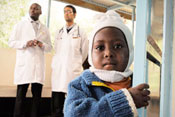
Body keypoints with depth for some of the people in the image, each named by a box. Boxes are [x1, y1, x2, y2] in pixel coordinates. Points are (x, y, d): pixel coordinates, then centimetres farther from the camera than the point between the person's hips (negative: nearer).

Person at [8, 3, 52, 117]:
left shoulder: (44, 29, 17)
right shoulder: (21, 25, 12)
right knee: (21, 95, -2)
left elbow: (49, 47, 16)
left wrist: (42, 44, -6)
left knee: (37, 95, 3)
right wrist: (25, 43, -11)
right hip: (24, 64, -2)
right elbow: (11, 42, 6)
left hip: (39, 66, 2)